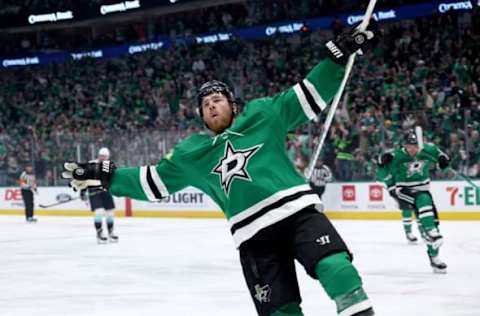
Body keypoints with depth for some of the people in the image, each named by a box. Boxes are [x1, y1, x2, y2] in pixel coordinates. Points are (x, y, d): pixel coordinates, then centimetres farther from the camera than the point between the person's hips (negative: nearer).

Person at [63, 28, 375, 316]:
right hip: (253, 235, 2)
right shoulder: (192, 153, 17)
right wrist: (103, 175, 15)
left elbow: (310, 97, 9)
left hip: (297, 211, -2)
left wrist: (338, 55, -1)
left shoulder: (264, 115, 11)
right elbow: (153, 180, 21)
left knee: (333, 265, -25)